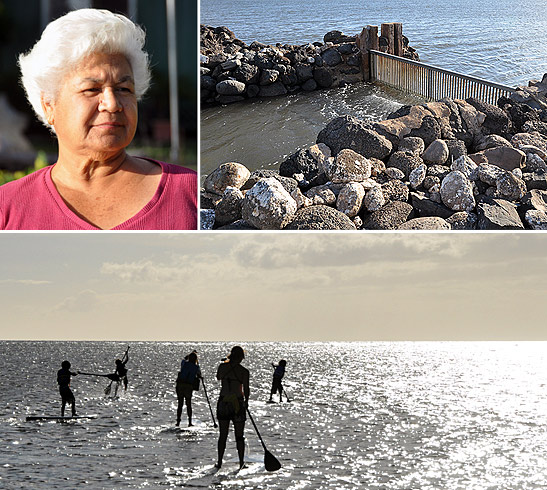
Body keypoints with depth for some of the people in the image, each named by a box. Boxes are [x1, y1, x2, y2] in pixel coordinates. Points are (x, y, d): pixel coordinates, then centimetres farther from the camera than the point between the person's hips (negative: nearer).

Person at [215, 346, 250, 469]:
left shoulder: (222, 366, -2)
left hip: (223, 402, 2)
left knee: (223, 435, 11)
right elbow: (246, 390, -8)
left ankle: (219, 462, 11)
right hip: (238, 403, -2)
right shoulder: (244, 371, -9)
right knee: (239, 436, 9)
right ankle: (241, 462, 13)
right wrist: (246, 401, 11)